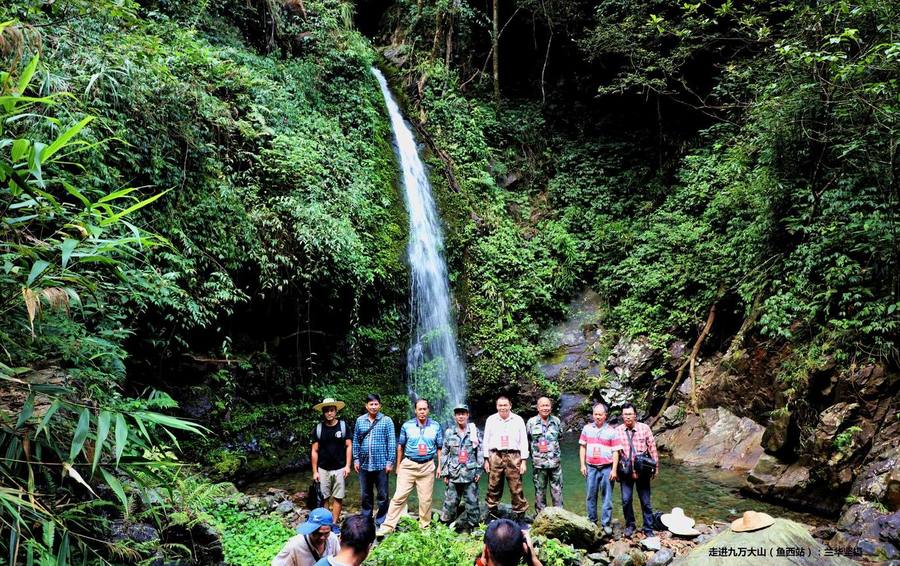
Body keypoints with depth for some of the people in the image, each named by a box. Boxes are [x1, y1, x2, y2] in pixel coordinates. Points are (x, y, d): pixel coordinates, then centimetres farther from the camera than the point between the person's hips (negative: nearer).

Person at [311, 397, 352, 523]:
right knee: (322, 498, 2)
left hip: (340, 469, 0)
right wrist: (314, 471, 0)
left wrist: (347, 465, -7)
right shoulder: (318, 429, 0)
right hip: (323, 469, 0)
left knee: (338, 498, 4)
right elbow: (314, 451, 3)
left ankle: (334, 523, 14)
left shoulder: (343, 426, -2)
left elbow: (349, 446, 1)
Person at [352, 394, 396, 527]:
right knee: (365, 494, 14)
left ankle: (381, 521, 16)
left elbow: (391, 442, -5)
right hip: (364, 464, 3)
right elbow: (356, 441, 9)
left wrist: (390, 461, -8)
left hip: (381, 464, -3)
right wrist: (356, 459, 4)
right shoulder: (360, 420, 5)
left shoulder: (386, 421, -4)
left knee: (383, 495, 4)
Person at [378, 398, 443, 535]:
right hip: (408, 465, -1)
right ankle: (388, 526, 0)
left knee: (426, 499, 7)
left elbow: (439, 448, 9)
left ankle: (425, 526, 21)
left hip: (427, 467, 1)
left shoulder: (436, 427, 2)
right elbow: (400, 446, 7)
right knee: (399, 496, -4)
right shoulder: (407, 426, 0)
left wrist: (439, 466, 4)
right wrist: (398, 465, 7)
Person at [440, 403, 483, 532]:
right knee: (450, 503, 1)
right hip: (454, 474, 0)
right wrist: (445, 473, 2)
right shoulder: (449, 433, 5)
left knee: (472, 503, 2)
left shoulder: (475, 432, 4)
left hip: (470, 474, 0)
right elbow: (445, 454, 7)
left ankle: (468, 527, 14)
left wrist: (479, 471, -1)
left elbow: (480, 452, 4)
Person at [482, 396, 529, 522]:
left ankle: (520, 514, 5)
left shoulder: (518, 420, 8)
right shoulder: (491, 420, 11)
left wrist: (524, 461, 1)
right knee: (494, 487, 3)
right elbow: (486, 440, 13)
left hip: (513, 456, -1)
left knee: (516, 488, -3)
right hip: (495, 456, 1)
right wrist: (486, 459, 6)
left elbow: (524, 441, 8)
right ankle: (492, 513, 14)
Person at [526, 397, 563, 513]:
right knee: (539, 491, 6)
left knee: (557, 490, 6)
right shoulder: (531, 422, -2)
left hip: (555, 462, 2)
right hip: (538, 463, -2)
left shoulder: (556, 421, 5)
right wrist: (533, 452, 6)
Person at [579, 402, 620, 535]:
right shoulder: (587, 428, 4)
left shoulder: (612, 431, -3)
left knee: (607, 497, 3)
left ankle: (606, 523, 11)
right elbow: (582, 447, 9)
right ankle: (592, 520, 21)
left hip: (606, 468, -2)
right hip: (591, 468, 2)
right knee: (591, 495, 9)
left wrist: (614, 470, -7)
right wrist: (582, 465, 4)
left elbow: (615, 452, -2)